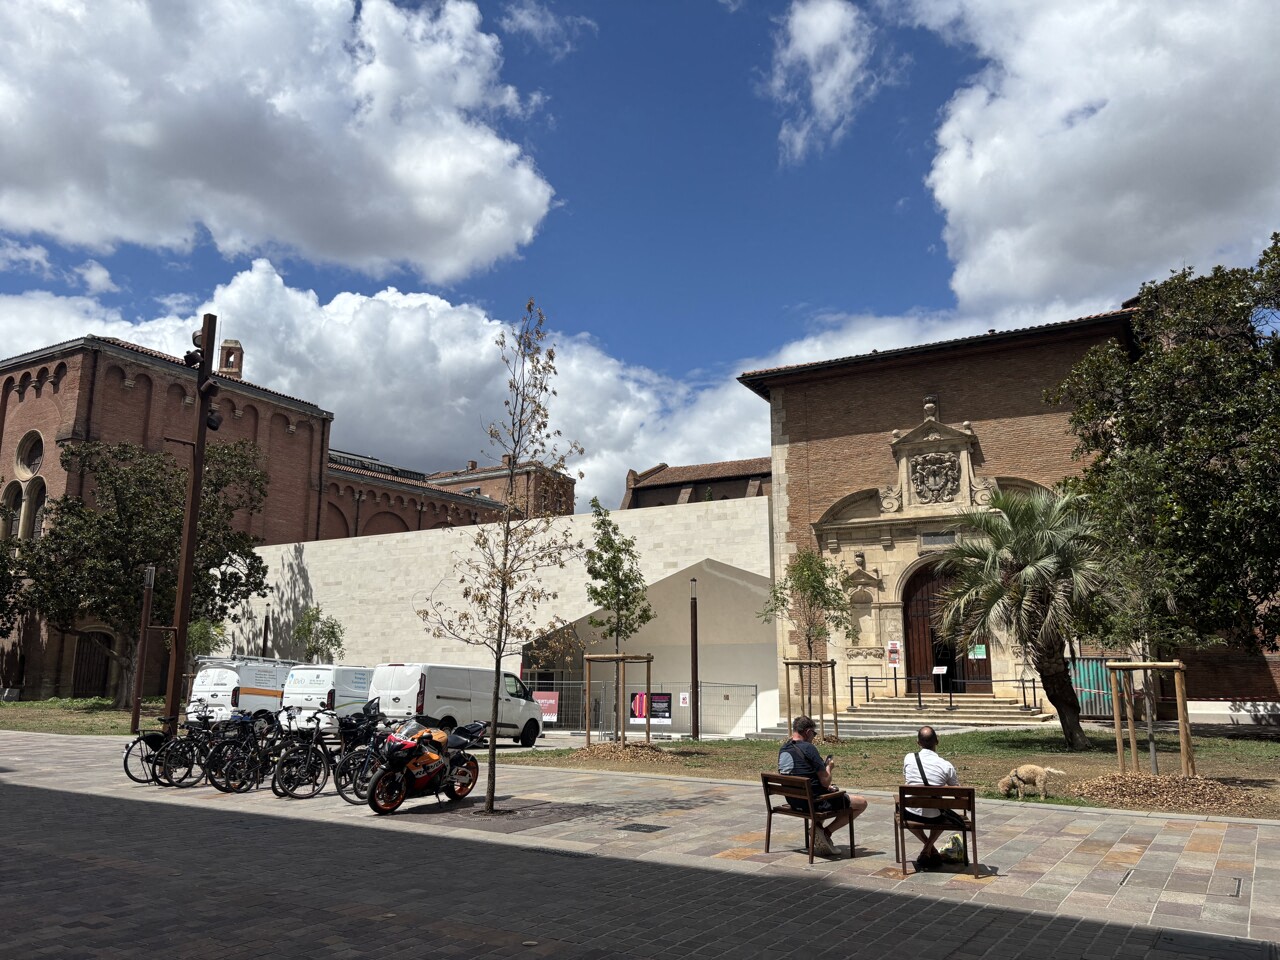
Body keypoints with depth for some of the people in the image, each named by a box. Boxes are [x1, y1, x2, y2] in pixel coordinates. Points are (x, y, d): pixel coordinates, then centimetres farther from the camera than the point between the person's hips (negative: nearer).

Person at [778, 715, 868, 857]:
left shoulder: (783, 750, 6)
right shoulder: (808, 748, -19)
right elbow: (825, 781, -18)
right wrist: (829, 766, 3)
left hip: (793, 801, 8)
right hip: (814, 802, -8)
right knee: (861, 803, 4)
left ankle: (817, 827, 17)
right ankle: (826, 832, -1)